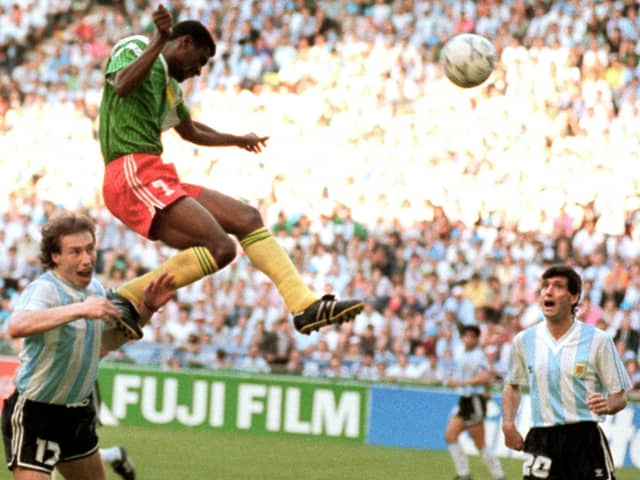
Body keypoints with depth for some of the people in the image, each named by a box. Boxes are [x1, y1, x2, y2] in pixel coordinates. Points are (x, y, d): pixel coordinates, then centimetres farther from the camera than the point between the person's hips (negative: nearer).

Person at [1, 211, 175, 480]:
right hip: (34, 414, -8)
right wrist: (80, 309, -49)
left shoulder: (94, 288, 4)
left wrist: (146, 308, 5)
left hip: (78, 413, 8)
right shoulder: (44, 289, -23)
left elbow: (110, 340, 20)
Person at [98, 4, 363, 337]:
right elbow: (122, 86, -22)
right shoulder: (134, 48, 2)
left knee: (246, 219, 6)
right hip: (132, 174, -10)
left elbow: (192, 132, 46)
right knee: (220, 247, -21)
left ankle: (304, 305, 0)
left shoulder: (169, 85, 28)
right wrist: (159, 40, -29)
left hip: (156, 180, 10)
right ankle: (127, 300, -21)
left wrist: (239, 141, 60)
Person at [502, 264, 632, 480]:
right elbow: (512, 385, 23)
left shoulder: (598, 340, -2)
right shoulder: (524, 340, 6)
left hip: (585, 437, -2)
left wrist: (607, 405, -21)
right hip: (541, 443, 2)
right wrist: (508, 424, 9)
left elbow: (620, 397, 1)